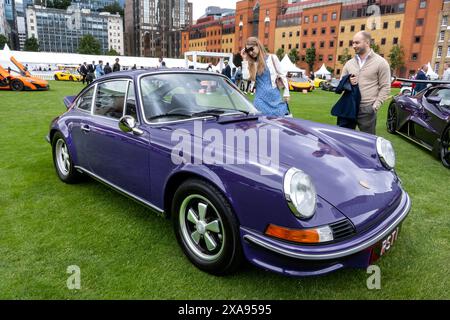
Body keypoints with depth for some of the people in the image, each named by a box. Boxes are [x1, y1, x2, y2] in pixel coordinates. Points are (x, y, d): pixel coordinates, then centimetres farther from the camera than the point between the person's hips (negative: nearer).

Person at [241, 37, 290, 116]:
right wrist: (245, 59, -4)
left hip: (274, 96, -2)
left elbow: (282, 75, 2)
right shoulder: (252, 63, 9)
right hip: (260, 98, 2)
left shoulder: (272, 58, 1)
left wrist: (286, 93, -1)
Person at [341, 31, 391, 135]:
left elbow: (385, 87, -4)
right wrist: (348, 82, -7)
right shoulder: (349, 63, 11)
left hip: (367, 109, -4)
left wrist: (375, 106, -13)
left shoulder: (380, 62, -1)